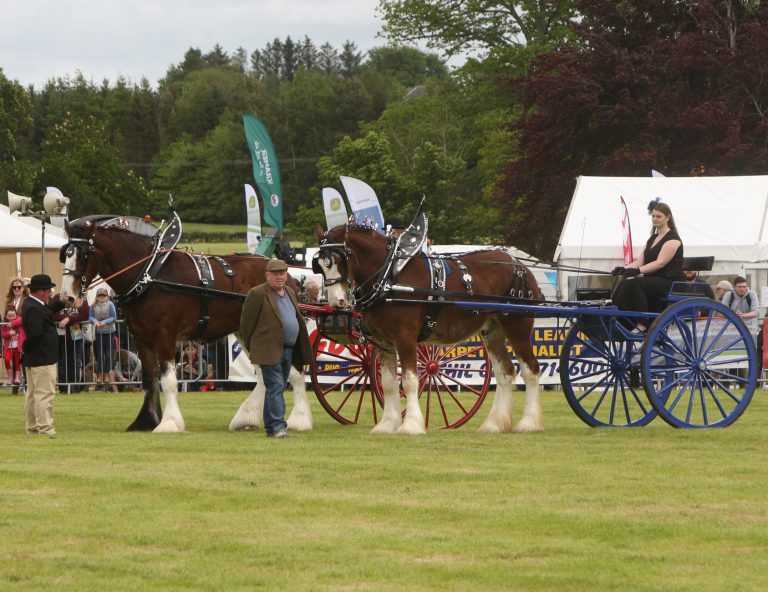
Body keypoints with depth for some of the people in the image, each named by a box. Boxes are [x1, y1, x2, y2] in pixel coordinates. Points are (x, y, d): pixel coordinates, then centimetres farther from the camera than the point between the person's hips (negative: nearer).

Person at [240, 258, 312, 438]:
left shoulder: (290, 293, 14)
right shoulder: (257, 294, -8)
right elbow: (246, 321, -5)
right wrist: (252, 347, 1)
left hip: (288, 350, 7)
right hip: (269, 351, -7)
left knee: (276, 388, 11)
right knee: (275, 387, -14)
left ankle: (270, 427, 17)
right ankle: (278, 427, -19)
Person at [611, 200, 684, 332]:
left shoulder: (672, 238, -7)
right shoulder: (652, 239, 20)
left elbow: (660, 263, -20)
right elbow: (639, 261, 12)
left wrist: (638, 270, -33)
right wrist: (623, 269, -9)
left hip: (670, 282, -8)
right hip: (653, 280, 8)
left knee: (635, 284, -32)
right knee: (626, 284, -20)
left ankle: (642, 324, -33)